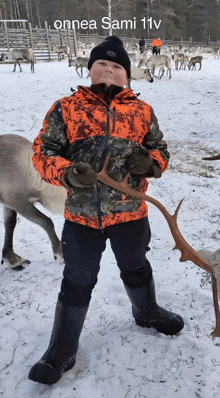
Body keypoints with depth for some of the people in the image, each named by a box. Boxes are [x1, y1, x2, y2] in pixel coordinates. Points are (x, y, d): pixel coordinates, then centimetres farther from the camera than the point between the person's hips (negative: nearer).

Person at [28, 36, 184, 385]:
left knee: (136, 269, 25)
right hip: (81, 216, -1)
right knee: (77, 283, 12)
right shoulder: (66, 108, -3)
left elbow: (160, 150, 10)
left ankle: (147, 313, 56)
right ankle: (62, 352, 33)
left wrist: (150, 162, -14)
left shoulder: (142, 111, 4)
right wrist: (67, 173, -25)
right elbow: (43, 151, -4)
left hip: (130, 214, 2)